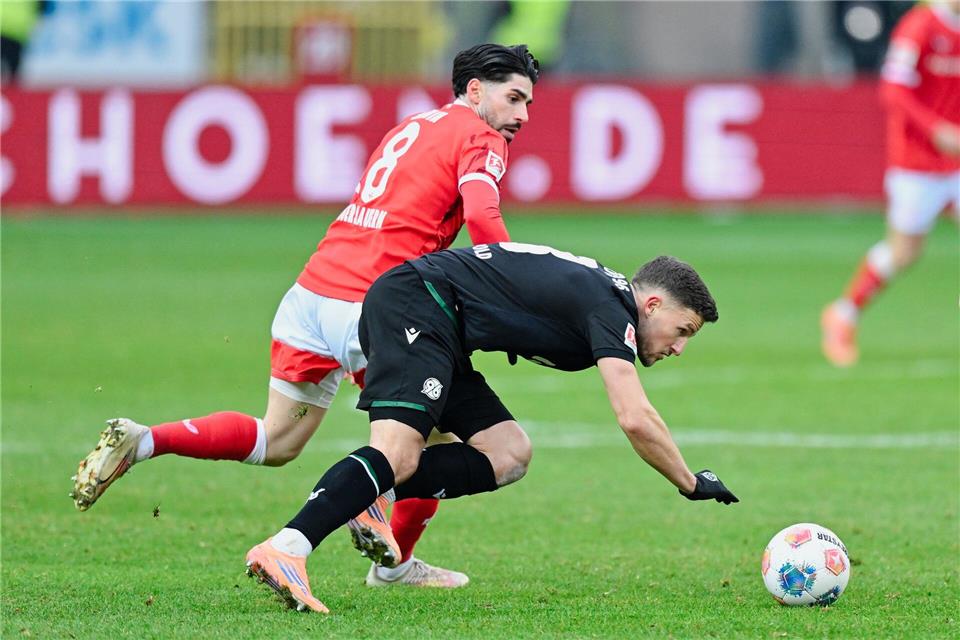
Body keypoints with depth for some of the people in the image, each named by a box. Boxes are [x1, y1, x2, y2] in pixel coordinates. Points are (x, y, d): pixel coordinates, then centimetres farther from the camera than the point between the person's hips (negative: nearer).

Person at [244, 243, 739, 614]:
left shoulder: (601, 296, 19)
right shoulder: (613, 307, -10)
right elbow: (635, 420, -17)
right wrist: (690, 484, -5)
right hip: (413, 305, -10)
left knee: (508, 455, 4)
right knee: (397, 453, -27)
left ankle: (373, 497, -8)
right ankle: (284, 552, -42)